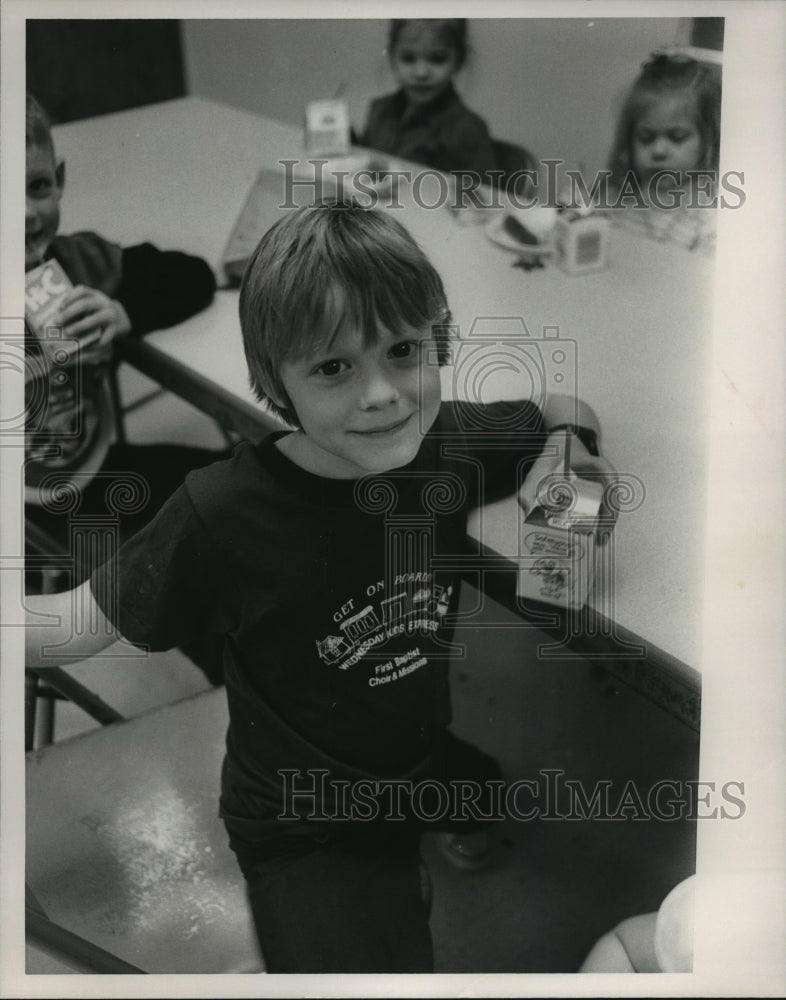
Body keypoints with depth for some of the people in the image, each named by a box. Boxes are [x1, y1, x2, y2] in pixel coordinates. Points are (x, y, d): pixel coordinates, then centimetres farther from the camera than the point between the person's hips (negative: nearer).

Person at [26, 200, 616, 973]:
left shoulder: (449, 443, -15)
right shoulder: (224, 513, -27)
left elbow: (564, 413, 4)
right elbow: (91, 618, -15)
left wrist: (563, 456, -18)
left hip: (439, 760, 5)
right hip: (306, 829, -4)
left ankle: (442, 842, 43)